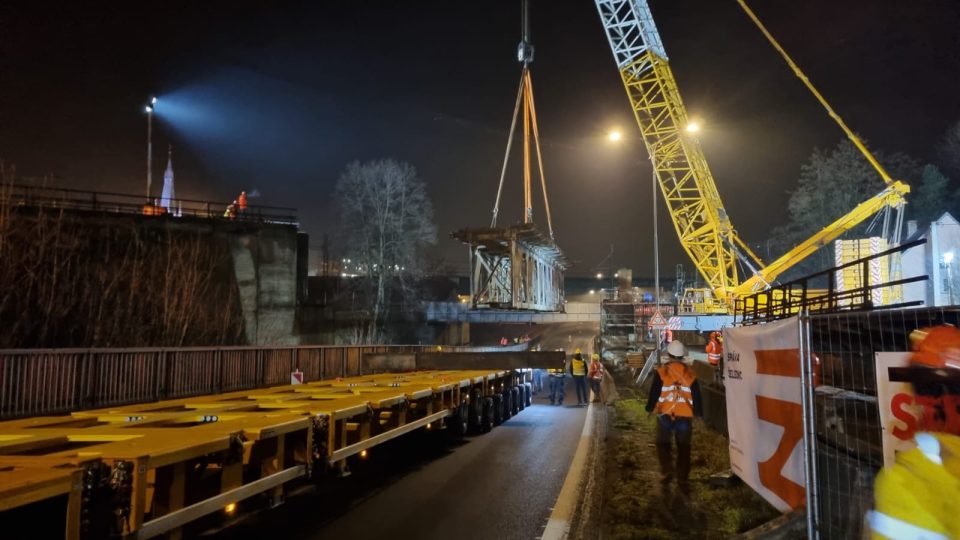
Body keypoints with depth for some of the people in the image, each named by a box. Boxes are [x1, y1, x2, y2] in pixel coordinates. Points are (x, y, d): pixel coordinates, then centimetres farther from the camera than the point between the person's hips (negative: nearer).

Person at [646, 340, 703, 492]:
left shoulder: (661, 371, -7)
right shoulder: (690, 373, 2)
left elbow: (654, 393, -6)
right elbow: (696, 396, 6)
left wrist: (649, 408, 7)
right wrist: (698, 412, 18)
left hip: (665, 415, -2)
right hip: (685, 416, 2)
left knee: (663, 444, 17)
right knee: (684, 448, 10)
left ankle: (667, 471, 4)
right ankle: (682, 480, 10)